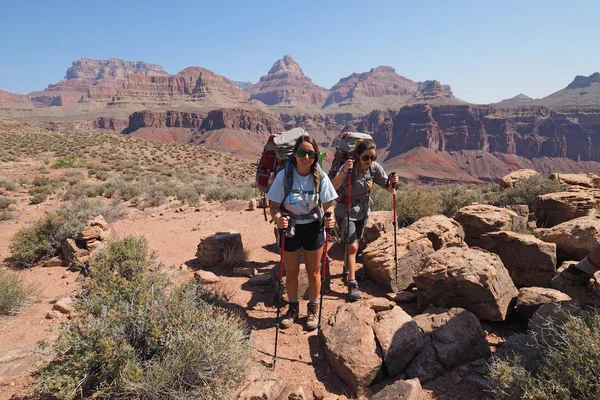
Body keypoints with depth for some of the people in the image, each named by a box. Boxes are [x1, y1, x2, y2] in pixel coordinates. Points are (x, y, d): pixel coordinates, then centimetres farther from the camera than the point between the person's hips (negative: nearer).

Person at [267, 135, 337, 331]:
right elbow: (274, 206, -14)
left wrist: (329, 218, -26)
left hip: (314, 228, 0)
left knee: (313, 271, 15)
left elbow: (327, 206, -6)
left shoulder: (321, 177, -14)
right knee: (291, 272, 16)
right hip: (290, 228, 0)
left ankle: (313, 309, 38)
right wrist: (278, 219, -34)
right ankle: (293, 308, 39)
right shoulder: (284, 176, -18)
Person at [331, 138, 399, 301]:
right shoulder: (349, 167, -25)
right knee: (353, 246, -9)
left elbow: (388, 188, -8)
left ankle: (348, 270, 43)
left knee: (353, 244, 20)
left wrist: (393, 182, -29)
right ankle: (352, 284, 0)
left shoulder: (375, 167, -12)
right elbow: (332, 187, -40)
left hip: (363, 211, 5)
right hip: (345, 212, -5)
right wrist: (343, 172, -55)